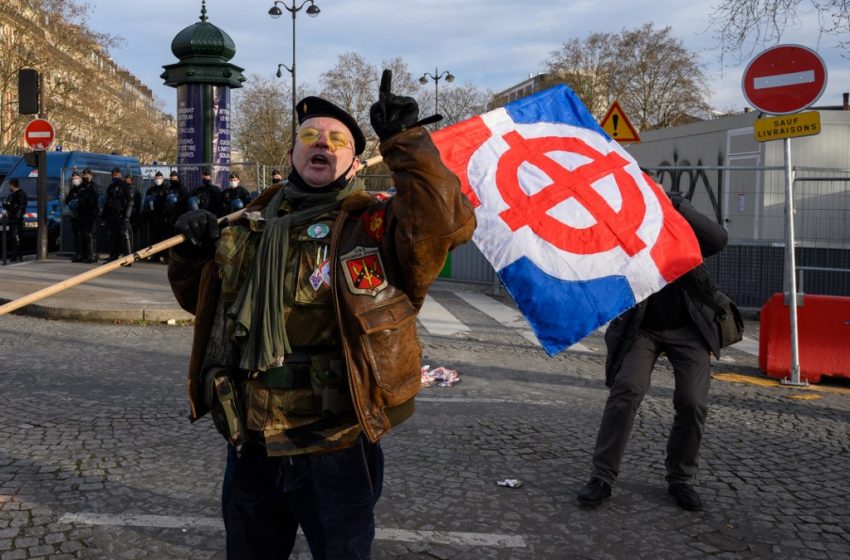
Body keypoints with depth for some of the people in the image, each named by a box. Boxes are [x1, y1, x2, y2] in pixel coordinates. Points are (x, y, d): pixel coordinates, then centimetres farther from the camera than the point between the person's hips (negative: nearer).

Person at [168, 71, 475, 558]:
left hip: (334, 450, -5)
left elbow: (447, 220, -28)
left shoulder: (376, 227, -8)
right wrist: (194, 254, 1)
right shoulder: (251, 229, 8)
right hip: (250, 449, 5)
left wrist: (406, 140, -28)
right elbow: (201, 300, 20)